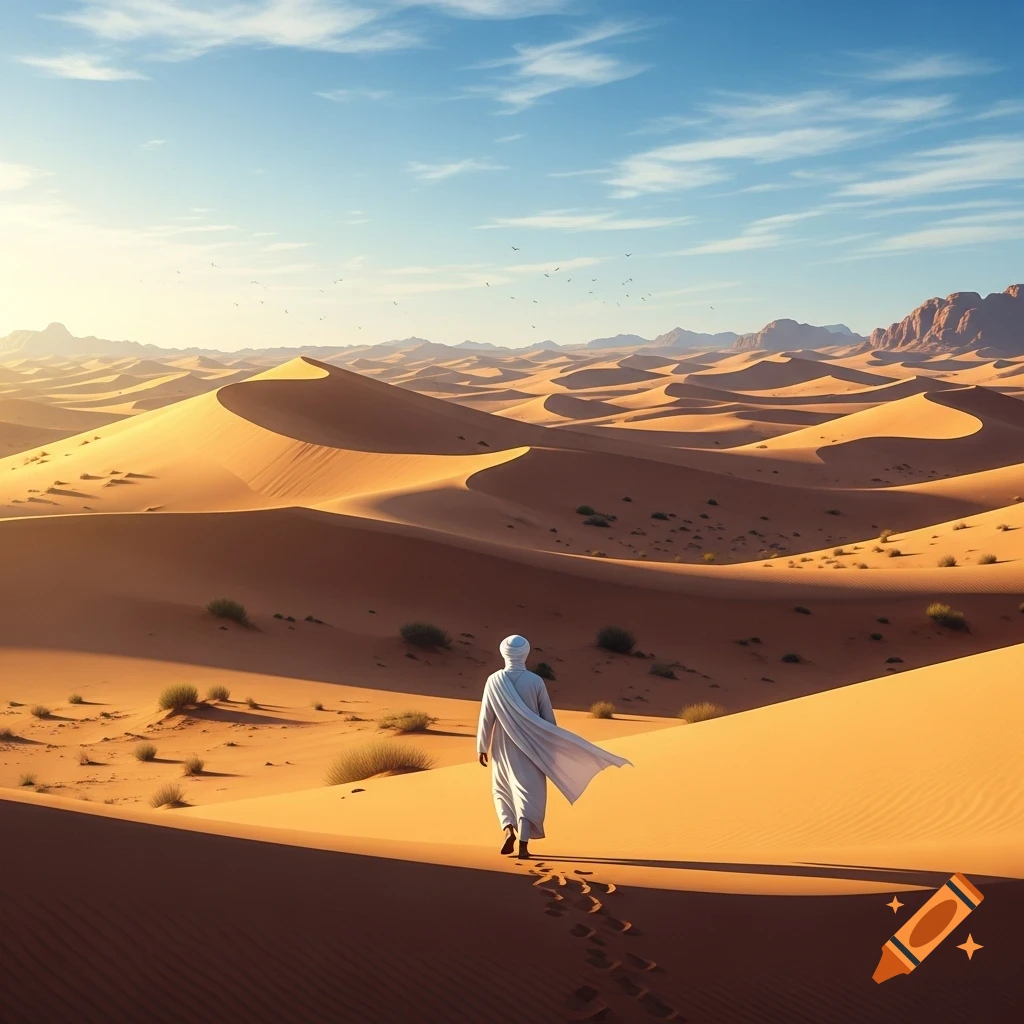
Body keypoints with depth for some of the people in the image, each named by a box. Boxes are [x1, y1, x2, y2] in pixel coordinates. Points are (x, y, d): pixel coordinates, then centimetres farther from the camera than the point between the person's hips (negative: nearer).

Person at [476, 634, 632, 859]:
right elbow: (548, 717, -4)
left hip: (504, 747, 1)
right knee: (528, 792, 3)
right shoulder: (535, 681, -8)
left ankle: (509, 830, -2)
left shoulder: (494, 681, -8)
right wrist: (553, 747, 8)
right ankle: (523, 844, -6)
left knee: (502, 791, 18)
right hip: (530, 746, -1)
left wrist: (482, 747, 3)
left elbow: (486, 717, -6)